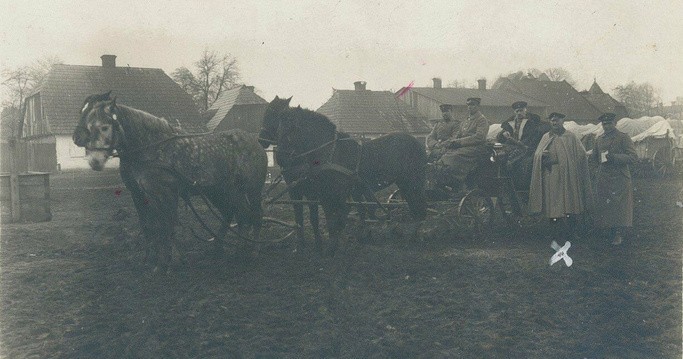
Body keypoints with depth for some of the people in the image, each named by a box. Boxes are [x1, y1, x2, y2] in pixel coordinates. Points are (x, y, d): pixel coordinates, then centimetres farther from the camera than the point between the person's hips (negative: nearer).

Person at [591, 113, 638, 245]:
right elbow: (594, 157, 29)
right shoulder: (599, 139, 15)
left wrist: (613, 157, -17)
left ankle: (618, 233, 4)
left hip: (619, 179, -5)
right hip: (603, 179, 5)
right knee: (604, 208, 4)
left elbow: (633, 157, -10)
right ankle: (611, 233, 14)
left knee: (619, 208, -6)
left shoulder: (623, 138, -3)